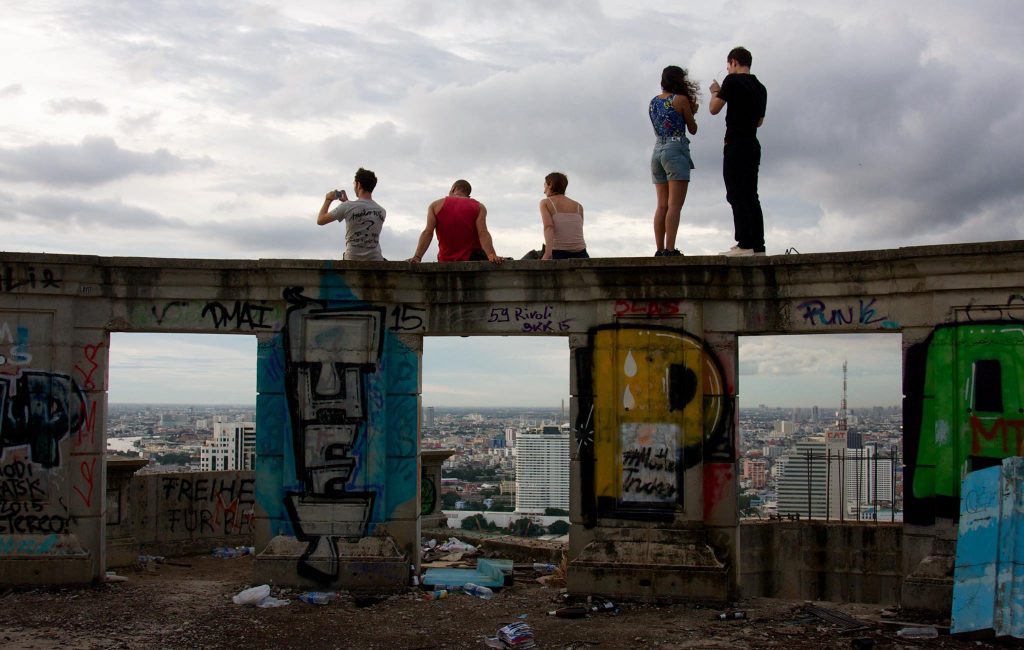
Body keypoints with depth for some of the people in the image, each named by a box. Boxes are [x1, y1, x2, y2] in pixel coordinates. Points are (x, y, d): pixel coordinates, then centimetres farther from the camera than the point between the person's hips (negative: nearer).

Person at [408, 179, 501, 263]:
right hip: (472, 259, -1)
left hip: (445, 262, 2)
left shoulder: (436, 205, 6)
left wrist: (417, 257, -14)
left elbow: (428, 232, -8)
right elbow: (483, 234, -14)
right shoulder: (478, 207, 3)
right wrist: (491, 256, -24)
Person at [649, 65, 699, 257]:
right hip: (676, 151, -7)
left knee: (662, 205, 6)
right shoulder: (681, 100, -4)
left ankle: (660, 250, 2)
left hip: (657, 152, 7)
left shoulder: (653, 102, 14)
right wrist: (691, 111, 21)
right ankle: (670, 250, -17)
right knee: (675, 205, -10)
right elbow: (693, 130, 3)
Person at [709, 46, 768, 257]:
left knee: (736, 195, -9)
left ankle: (745, 244, -16)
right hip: (753, 146, 8)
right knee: (751, 196, 8)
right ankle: (758, 245, 4)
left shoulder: (733, 80, -6)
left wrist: (715, 92, 12)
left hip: (736, 145, -8)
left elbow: (714, 109, -8)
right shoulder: (760, 88, 17)